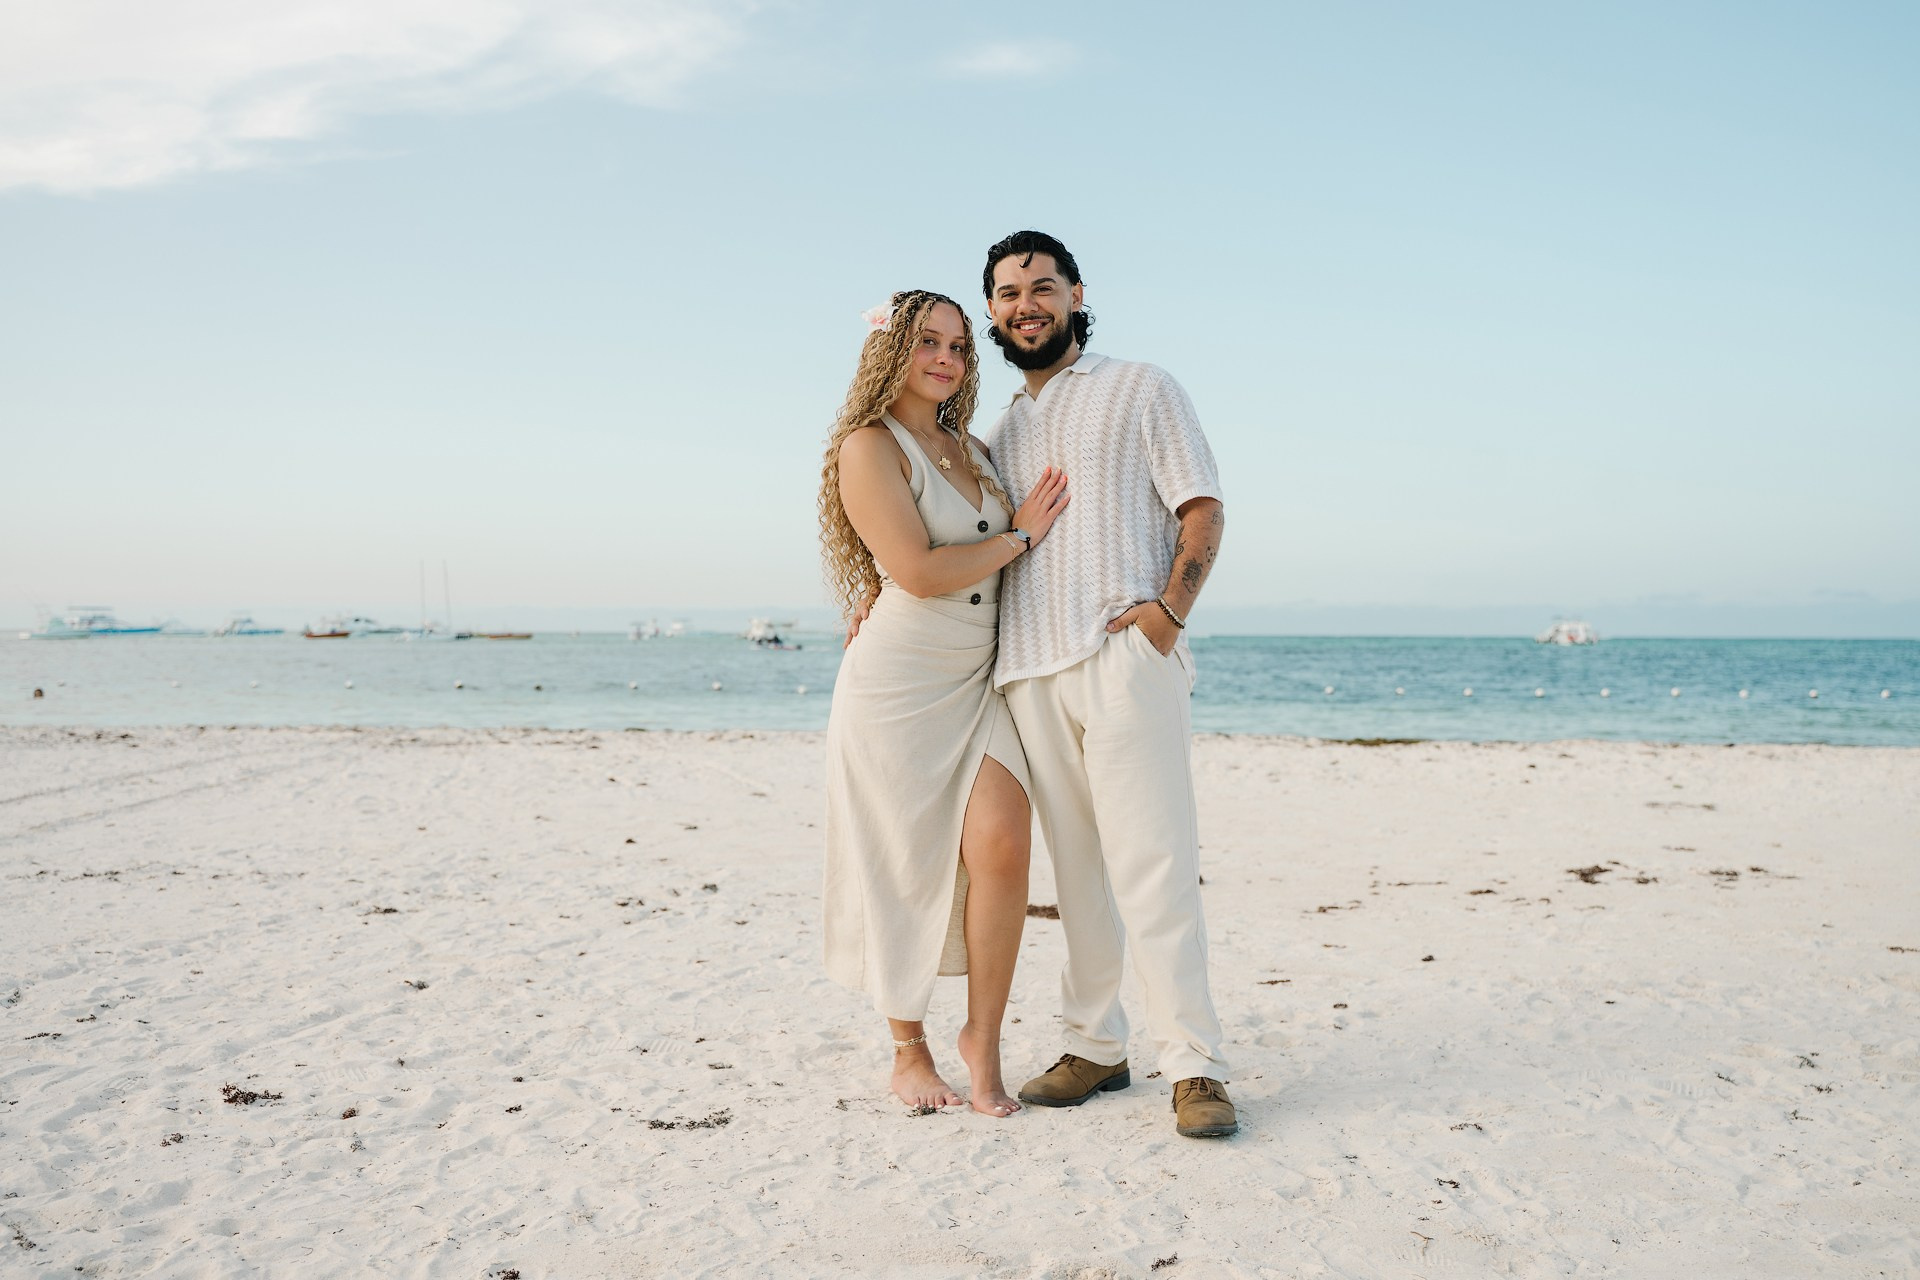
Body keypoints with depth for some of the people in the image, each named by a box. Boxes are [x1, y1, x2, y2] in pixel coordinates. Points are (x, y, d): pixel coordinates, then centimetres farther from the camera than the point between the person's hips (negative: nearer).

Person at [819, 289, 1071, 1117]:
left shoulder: (972, 451, 16)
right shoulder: (870, 447, -7)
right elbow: (920, 572, -17)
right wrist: (1019, 536, -7)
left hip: (976, 685, 6)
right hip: (897, 685, -5)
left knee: (1002, 842, -12)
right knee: (905, 870, 2)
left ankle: (983, 1037, 3)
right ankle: (909, 1051, 19)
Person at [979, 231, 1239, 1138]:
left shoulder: (1140, 390, 11)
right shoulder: (999, 433, 25)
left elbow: (1203, 509, 2)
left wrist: (1168, 607, -13)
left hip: (1123, 655, -5)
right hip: (1028, 671, 5)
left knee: (1152, 862, -11)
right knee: (1075, 866, 7)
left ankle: (1195, 1068, -6)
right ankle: (1094, 1046, 15)